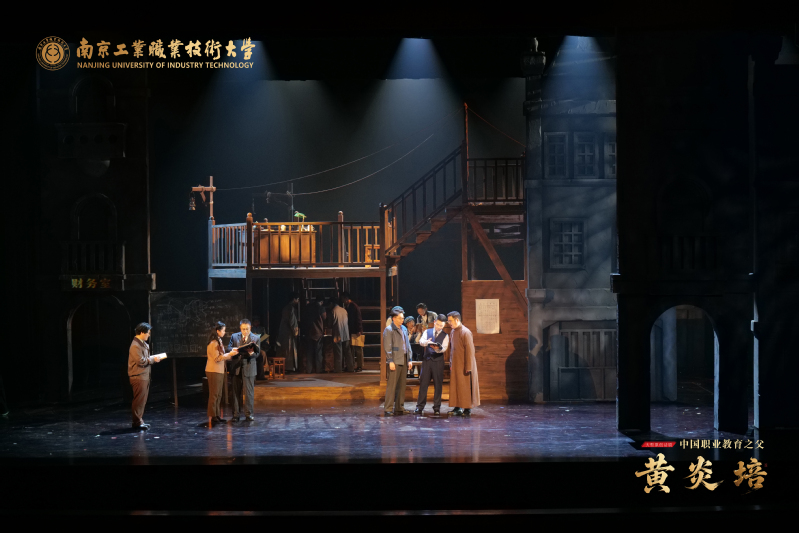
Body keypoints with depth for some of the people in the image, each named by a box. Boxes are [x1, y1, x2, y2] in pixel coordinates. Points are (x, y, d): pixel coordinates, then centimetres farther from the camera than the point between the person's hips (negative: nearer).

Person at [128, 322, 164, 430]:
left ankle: (139, 421, 20)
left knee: (142, 400, 13)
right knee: (139, 400, -7)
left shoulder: (143, 344, 15)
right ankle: (137, 422, -3)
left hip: (144, 376, 10)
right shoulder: (135, 346, -17)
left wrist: (152, 358, 5)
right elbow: (141, 361, -22)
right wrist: (153, 359, -12)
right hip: (138, 377, -10)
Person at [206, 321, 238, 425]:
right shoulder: (213, 343, -15)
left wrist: (231, 353, 7)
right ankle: (212, 417, -4)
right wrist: (229, 354, -14)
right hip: (214, 372, -10)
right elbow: (217, 358, -18)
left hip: (219, 372, 10)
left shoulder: (218, 342, 16)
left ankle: (217, 415, 17)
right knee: (214, 395, -7)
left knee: (218, 395, 12)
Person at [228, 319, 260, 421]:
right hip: (236, 367, 2)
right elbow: (229, 348, 3)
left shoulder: (256, 338, 2)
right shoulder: (234, 336, 8)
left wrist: (251, 353, -26)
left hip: (249, 367, -2)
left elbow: (257, 353, -3)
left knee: (249, 392, -1)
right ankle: (236, 414, 13)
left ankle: (249, 414, 7)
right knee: (236, 391, 7)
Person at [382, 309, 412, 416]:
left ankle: (399, 407, 15)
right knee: (392, 385, -7)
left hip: (403, 361, 7)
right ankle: (389, 409, -5)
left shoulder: (404, 330, 17)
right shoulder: (389, 330, -5)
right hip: (395, 361, -7)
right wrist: (390, 361, -16)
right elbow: (387, 347, -10)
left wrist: (409, 359, 15)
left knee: (402, 385, 9)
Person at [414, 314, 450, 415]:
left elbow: (444, 348, -8)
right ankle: (420, 407, 3)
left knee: (438, 384, 1)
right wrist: (426, 342, -30)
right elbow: (421, 341, -6)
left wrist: (438, 349, -30)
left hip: (438, 361, -1)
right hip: (427, 360, 1)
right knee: (423, 383, 0)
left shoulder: (445, 336, 7)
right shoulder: (427, 332, 10)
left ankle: (437, 407, 8)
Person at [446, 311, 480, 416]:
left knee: (466, 387, -2)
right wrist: (450, 364, 13)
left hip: (464, 366, -8)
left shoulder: (465, 332, -15)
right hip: (455, 366, 8)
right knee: (455, 387, 8)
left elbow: (470, 351, -16)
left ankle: (467, 409, 4)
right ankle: (458, 407, 13)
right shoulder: (453, 332, 10)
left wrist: (468, 367, -18)